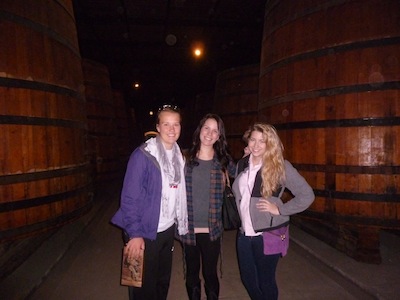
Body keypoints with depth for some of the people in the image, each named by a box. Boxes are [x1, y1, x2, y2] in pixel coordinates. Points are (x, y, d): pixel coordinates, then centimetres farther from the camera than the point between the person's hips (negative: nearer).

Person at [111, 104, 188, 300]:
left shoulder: (178, 155, 4)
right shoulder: (143, 155, -16)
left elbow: (179, 194, 9)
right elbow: (130, 197, -17)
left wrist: (181, 223, 6)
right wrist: (135, 234, -18)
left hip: (168, 229, 6)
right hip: (146, 232, -6)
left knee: (163, 281, 20)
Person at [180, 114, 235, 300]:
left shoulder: (223, 160, -1)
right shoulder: (186, 158, -3)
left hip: (212, 230, 0)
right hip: (188, 229, 0)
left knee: (210, 274, 14)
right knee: (192, 274, 17)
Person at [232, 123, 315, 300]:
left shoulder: (280, 166, -11)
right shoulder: (242, 164, 5)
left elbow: (307, 195, -13)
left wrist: (280, 210, -14)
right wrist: (241, 216, 6)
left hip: (268, 234, -5)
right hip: (245, 233, 5)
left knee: (265, 281, 11)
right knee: (247, 278, 18)